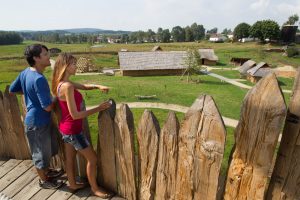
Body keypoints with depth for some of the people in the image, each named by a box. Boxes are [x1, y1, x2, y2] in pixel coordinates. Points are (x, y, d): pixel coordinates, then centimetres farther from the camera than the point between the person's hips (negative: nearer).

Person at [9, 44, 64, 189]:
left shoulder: (25, 72, 0)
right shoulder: (39, 79, -29)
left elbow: (12, 90, 14)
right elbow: (47, 106, -27)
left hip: (37, 119, 9)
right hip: (37, 121, -9)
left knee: (47, 148, 26)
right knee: (41, 152, 12)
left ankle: (47, 171, 47)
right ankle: (44, 180, 33)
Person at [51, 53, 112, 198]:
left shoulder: (62, 83, 2)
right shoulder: (67, 86, -27)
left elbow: (84, 86, 12)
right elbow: (75, 115, -27)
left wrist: (98, 86, -8)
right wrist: (98, 109, -23)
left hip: (65, 128, 9)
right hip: (72, 130, -9)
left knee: (70, 157, 24)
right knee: (92, 159, 8)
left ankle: (73, 184, 43)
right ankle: (94, 188, 27)